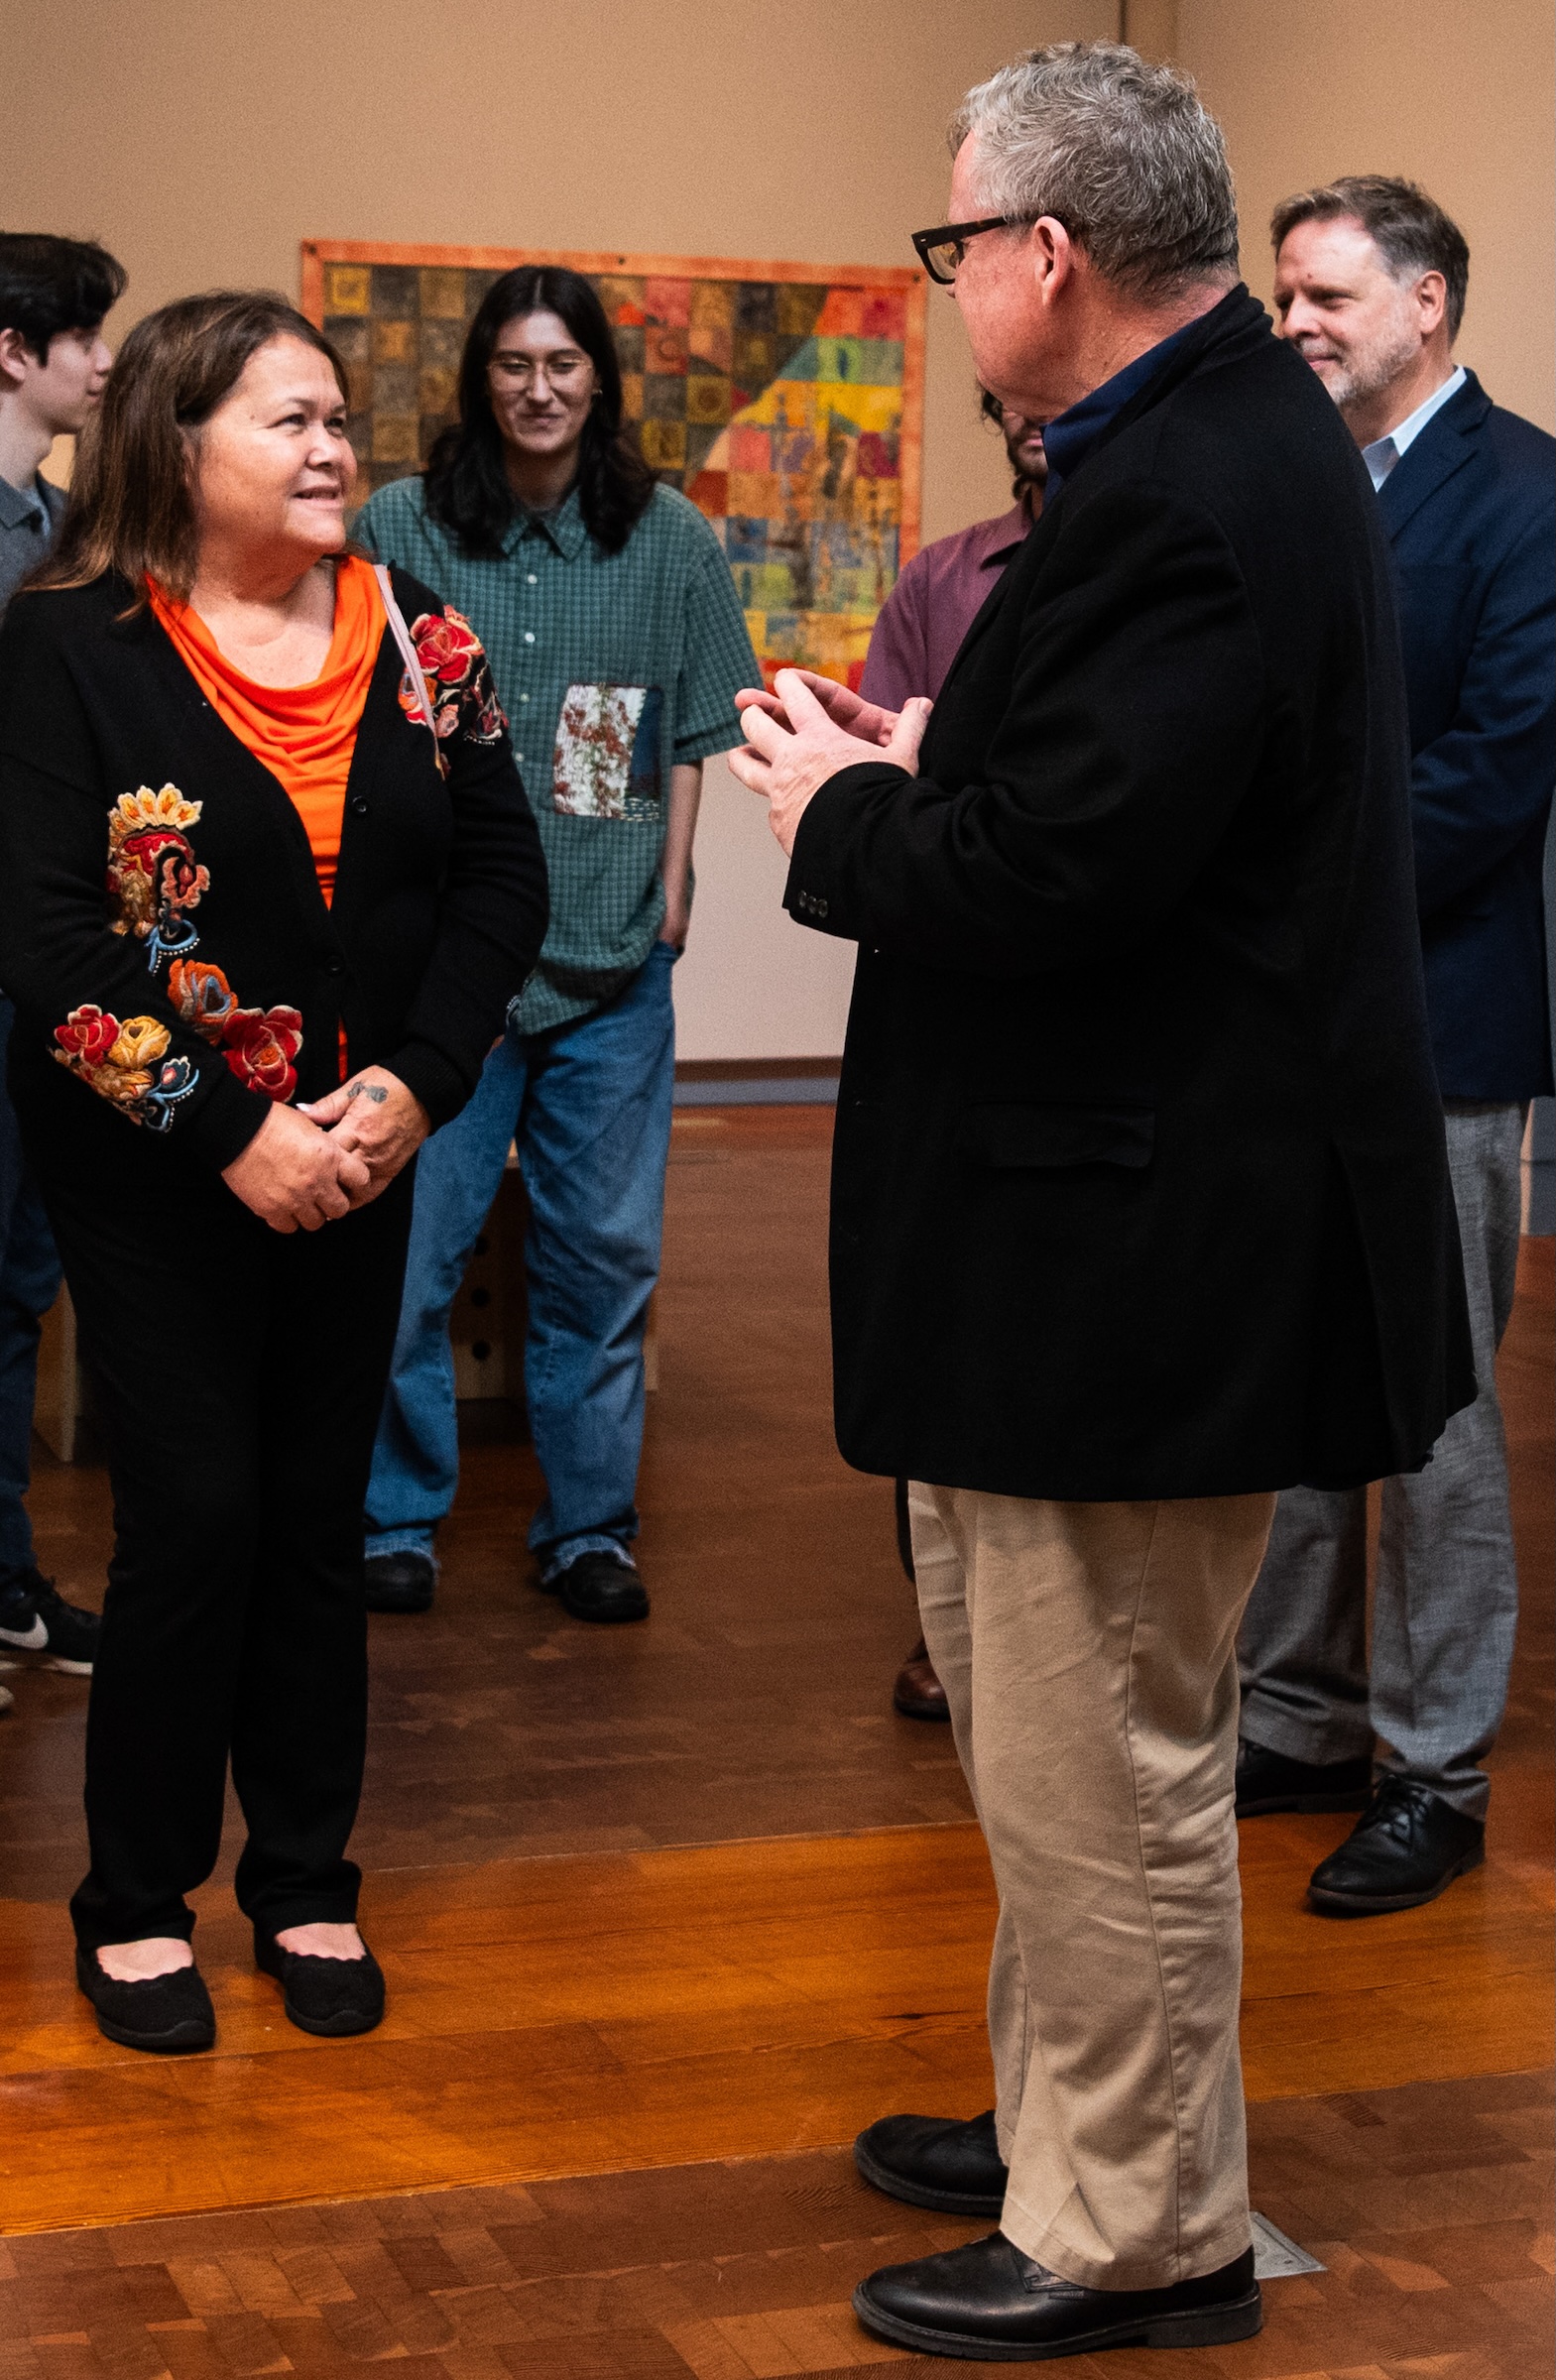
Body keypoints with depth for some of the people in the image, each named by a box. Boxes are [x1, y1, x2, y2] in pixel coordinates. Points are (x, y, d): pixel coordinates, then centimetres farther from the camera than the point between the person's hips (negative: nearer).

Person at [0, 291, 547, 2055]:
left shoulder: (413, 637, 2)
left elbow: (502, 874, 2)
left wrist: (410, 1086, -11)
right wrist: (232, 1134, -18)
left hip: (358, 1154, 4)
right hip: (149, 1169, -4)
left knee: (321, 1513, 9)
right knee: (195, 1514, -4)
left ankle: (307, 1884, 24)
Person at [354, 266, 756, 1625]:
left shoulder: (669, 540, 6)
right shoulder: (401, 529, 2)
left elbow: (689, 732, 11)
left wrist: (672, 883, 3)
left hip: (613, 951, 2)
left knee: (604, 1248, 7)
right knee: (409, 1242, 0)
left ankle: (589, 1526, 19)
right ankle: (397, 1520, 15)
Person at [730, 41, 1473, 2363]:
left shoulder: (1185, 498, -22)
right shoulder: (1236, 440, 12)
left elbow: (1052, 872, -28)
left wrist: (840, 810, -11)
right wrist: (929, 770, 8)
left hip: (1145, 1251, -11)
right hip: (1117, 1224, 11)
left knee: (1101, 1761, 2)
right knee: (1043, 1725, 23)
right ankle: (1070, 2118, 39)